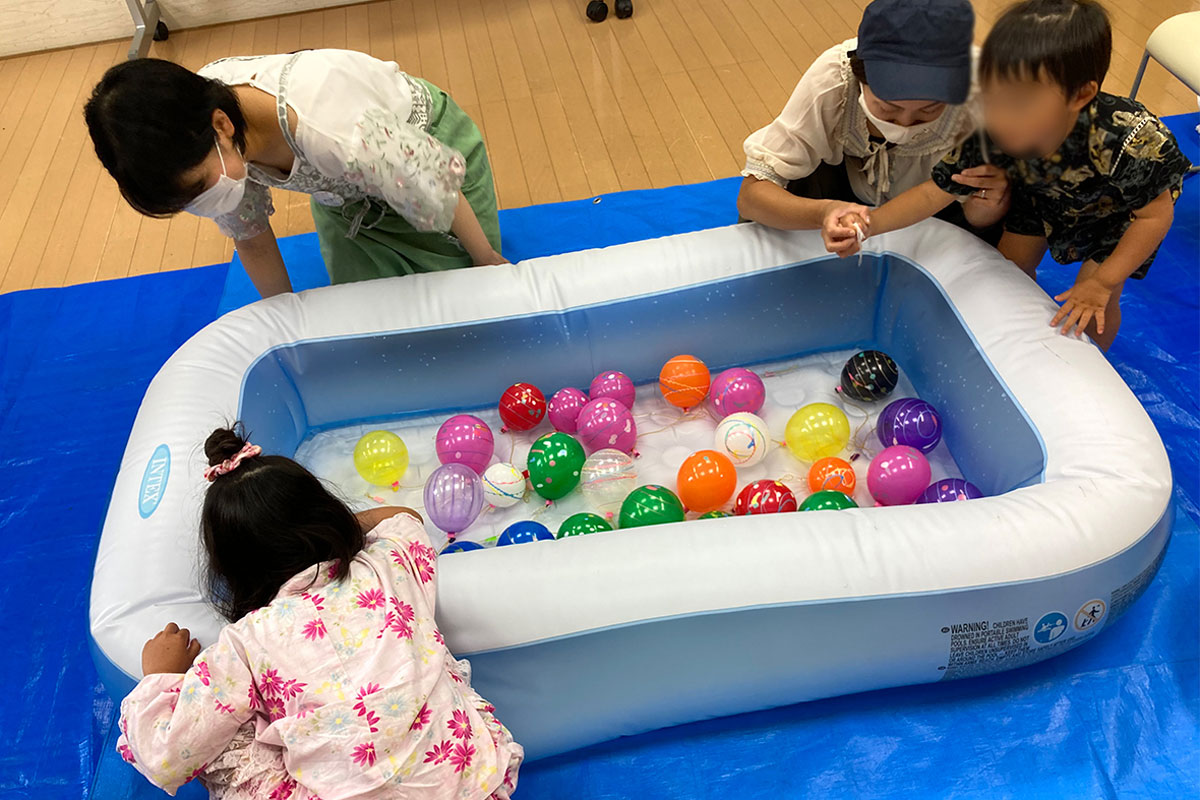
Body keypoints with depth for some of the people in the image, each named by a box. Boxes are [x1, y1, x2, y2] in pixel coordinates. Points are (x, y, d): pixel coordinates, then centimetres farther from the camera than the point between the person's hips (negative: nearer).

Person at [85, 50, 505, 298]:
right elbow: (252, 239, -9)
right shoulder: (191, 143, -27)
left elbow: (439, 194, -31)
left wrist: (487, 260, -12)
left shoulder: (334, 135, -49)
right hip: (345, 194, 5)